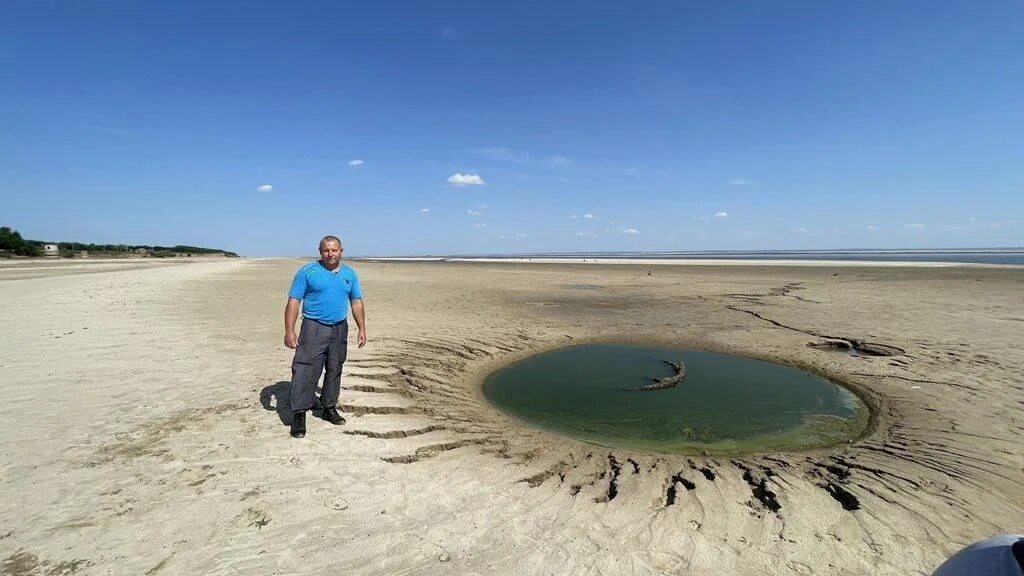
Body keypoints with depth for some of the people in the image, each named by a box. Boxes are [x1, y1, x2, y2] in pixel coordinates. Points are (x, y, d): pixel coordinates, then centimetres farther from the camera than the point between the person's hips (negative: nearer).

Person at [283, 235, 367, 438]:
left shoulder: (349, 274, 9)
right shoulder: (307, 272, -4)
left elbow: (357, 302, 13)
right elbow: (293, 301, -6)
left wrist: (362, 329, 7)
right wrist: (289, 331, -14)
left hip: (340, 330, 5)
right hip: (313, 328, -4)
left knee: (334, 371, 12)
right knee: (305, 372, -7)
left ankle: (329, 408, 26)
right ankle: (299, 415, 2)